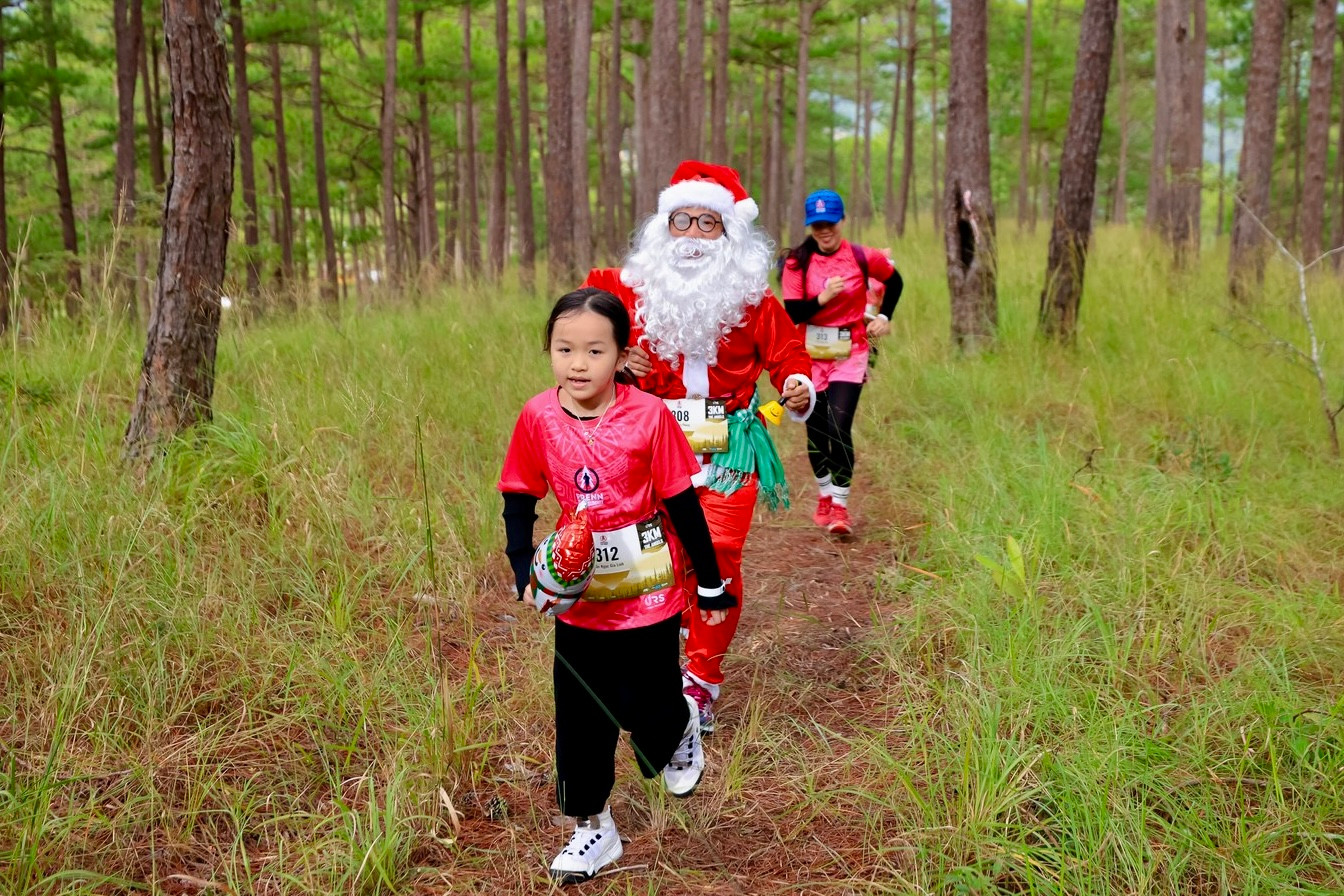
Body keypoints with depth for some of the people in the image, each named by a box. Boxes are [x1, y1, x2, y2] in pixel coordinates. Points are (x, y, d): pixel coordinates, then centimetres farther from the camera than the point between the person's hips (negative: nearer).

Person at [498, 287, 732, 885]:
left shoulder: (650, 416, -15)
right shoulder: (538, 418, -8)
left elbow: (683, 505, -8)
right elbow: (518, 503, 1)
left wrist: (710, 584, -1)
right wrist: (525, 572, -13)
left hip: (651, 594, -2)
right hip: (580, 599, 2)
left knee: (649, 711, 6)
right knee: (580, 716, 8)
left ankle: (683, 727, 42)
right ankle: (591, 826, 25)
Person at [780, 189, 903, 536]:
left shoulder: (862, 257, -3)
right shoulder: (797, 262, -2)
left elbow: (894, 281, 16)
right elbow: (793, 313, -8)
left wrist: (883, 317, 7)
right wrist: (822, 298, -23)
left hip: (850, 352, -2)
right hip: (810, 354, 2)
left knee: (839, 427, -16)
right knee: (816, 429, 9)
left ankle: (840, 506, -8)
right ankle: (825, 496, 30)